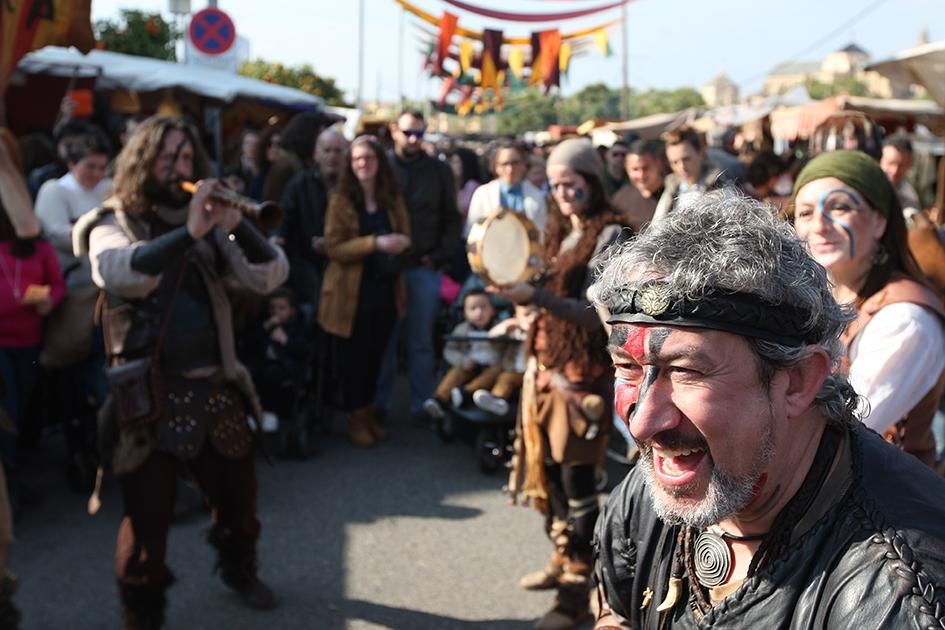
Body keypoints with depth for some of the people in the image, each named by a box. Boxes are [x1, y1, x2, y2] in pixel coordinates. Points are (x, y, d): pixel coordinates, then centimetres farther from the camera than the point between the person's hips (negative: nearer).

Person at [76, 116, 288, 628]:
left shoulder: (206, 227, 7)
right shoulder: (112, 225, -4)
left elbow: (269, 276, -3)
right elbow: (121, 272, -28)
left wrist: (236, 225, -19)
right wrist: (188, 232, -37)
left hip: (214, 387, 4)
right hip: (147, 395, -4)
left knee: (237, 497, 19)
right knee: (148, 518, 4)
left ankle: (240, 571, 47)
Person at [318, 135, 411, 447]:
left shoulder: (393, 198, 7)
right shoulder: (341, 199, -5)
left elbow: (405, 238, 14)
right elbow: (334, 248, -13)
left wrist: (400, 244, -9)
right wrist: (376, 243, -23)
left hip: (385, 289, 4)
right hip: (351, 291, -4)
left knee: (375, 355, 11)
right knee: (352, 357, 3)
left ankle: (369, 413, 26)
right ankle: (356, 418, 16)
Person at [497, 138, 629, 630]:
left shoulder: (610, 235, -11)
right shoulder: (558, 230, 13)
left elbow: (598, 314, -19)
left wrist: (534, 296, -27)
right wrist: (521, 289, 1)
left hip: (584, 372, -7)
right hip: (546, 363, 7)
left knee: (577, 477, -4)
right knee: (549, 469, 12)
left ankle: (577, 588, 3)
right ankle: (563, 559, 28)